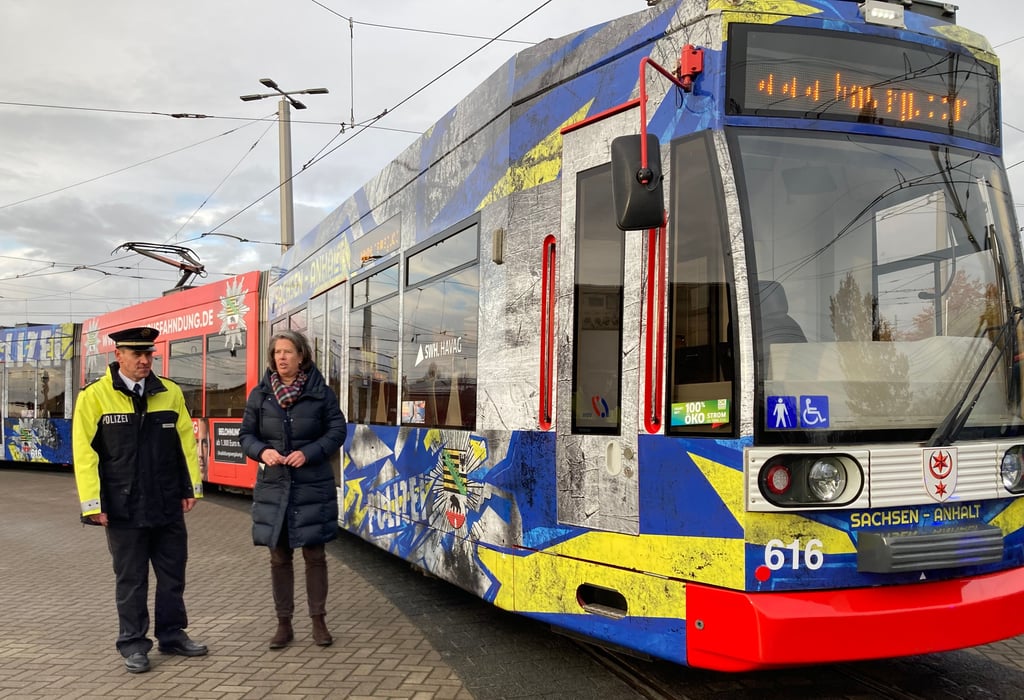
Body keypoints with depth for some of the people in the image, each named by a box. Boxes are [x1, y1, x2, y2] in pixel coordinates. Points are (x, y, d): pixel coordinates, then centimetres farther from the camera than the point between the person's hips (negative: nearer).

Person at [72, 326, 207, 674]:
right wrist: (93, 504, -9)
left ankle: (172, 635, 28)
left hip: (168, 506, 3)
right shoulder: (94, 396, -6)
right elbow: (85, 453, -7)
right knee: (131, 580, 8)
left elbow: (186, 441, 6)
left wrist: (191, 487, 4)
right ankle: (134, 644, 21)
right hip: (123, 509, -3)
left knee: (173, 574, 12)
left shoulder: (170, 393, 2)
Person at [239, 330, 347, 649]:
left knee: (315, 554, 5)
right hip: (273, 486, 2)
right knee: (279, 557, 9)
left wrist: (308, 453, -16)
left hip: (312, 486, -2)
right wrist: (262, 452, -13)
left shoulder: (321, 392, -3)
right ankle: (284, 624, 21)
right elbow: (246, 434, 8)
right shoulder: (260, 395, 3)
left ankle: (319, 621, 19)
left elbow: (337, 431, -2)